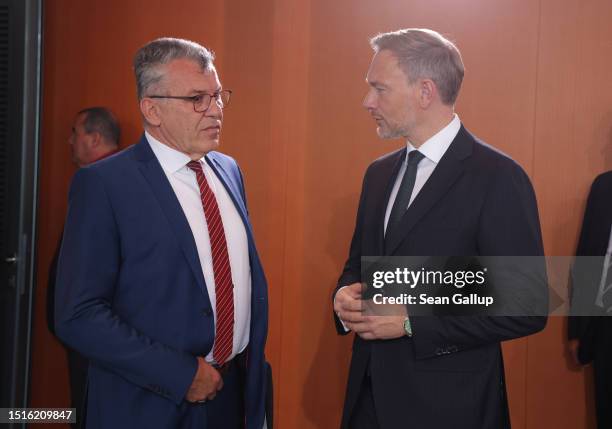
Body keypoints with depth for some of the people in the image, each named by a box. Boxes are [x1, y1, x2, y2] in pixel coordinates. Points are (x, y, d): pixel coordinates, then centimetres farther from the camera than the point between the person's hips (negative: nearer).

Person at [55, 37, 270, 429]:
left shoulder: (230, 170, 6)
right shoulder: (103, 184, -13)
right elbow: (79, 315, -16)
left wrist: (254, 362, 5)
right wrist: (180, 375, -18)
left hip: (237, 393, 6)